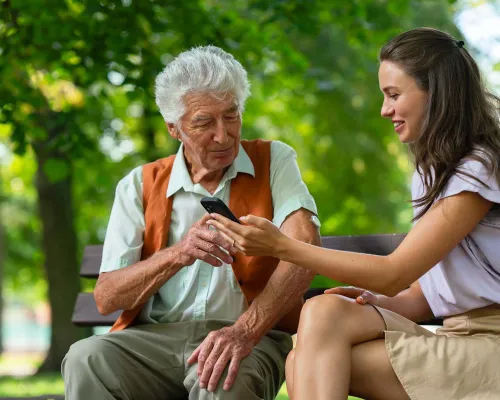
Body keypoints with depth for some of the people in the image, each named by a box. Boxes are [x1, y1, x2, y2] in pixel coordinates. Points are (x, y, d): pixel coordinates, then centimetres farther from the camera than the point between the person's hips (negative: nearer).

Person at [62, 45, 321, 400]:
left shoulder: (274, 162, 7)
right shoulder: (139, 186, 11)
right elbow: (106, 298, 2)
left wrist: (245, 331, -27)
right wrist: (177, 255, -17)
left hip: (251, 337, -2)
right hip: (153, 336, 3)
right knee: (86, 359, -29)